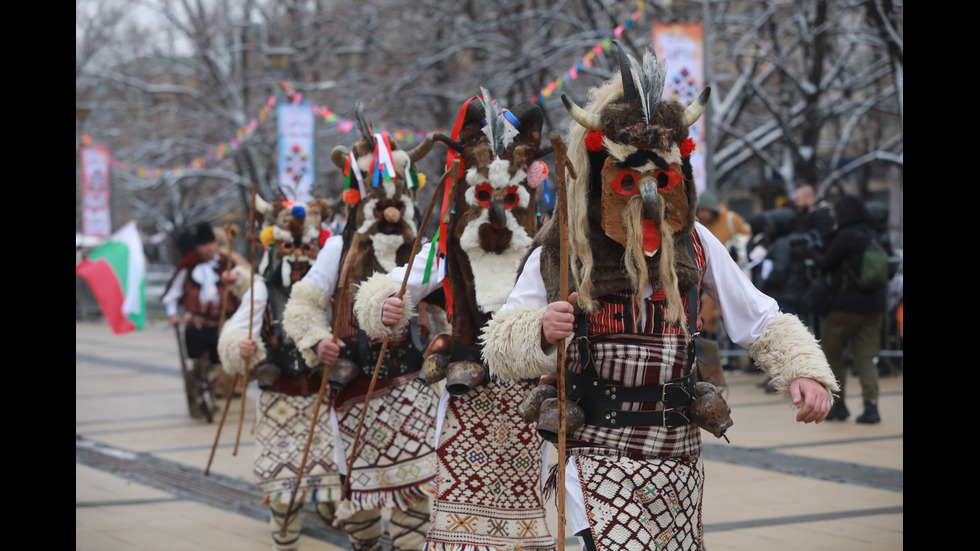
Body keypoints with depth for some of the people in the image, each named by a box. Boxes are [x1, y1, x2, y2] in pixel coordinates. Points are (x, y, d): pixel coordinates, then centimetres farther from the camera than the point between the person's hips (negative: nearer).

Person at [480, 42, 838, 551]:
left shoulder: (694, 245, 2)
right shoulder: (559, 252, -6)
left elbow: (761, 321, 9)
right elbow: (500, 347, -3)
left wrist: (803, 370, -8)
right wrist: (538, 332, -24)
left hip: (678, 458, 4)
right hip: (595, 462, -3)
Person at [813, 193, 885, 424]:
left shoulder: (846, 236, -13)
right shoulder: (872, 235, 10)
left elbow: (826, 264, -9)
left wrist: (816, 255, 14)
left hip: (846, 305, -6)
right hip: (873, 305, 6)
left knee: (832, 353, 10)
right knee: (866, 356, 4)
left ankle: (838, 405, 13)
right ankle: (871, 404, -11)